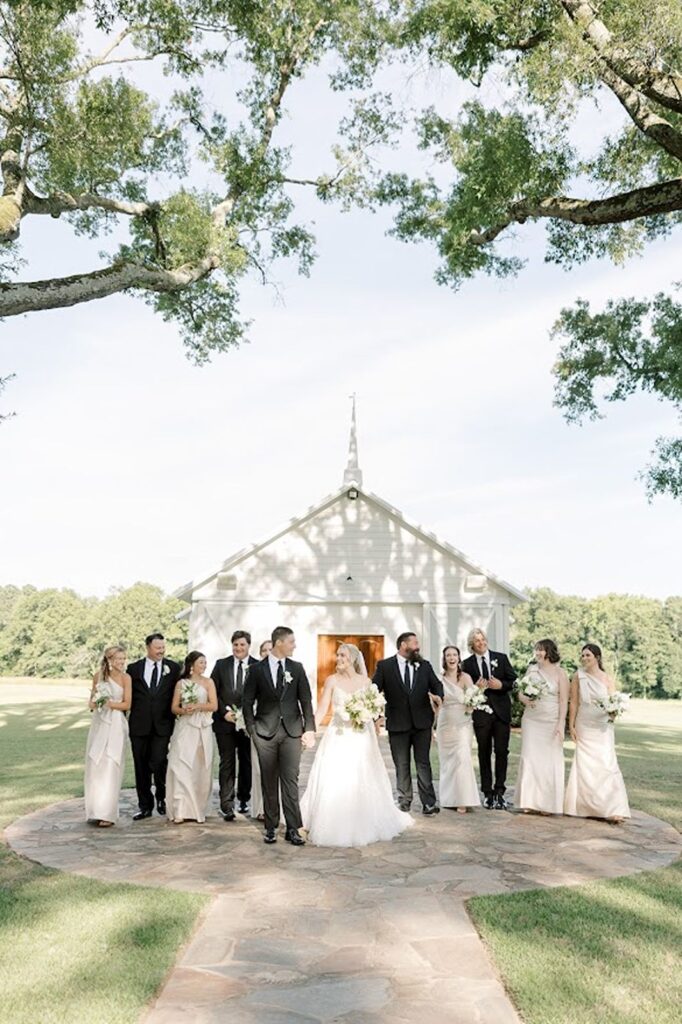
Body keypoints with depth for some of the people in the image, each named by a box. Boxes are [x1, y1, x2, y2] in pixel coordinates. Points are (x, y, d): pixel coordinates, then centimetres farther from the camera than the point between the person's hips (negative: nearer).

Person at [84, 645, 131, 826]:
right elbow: (92, 697, 15)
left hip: (115, 724, -4)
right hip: (98, 722, 4)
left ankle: (108, 813, -3)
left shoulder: (125, 678, -4)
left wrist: (109, 703, -18)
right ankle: (95, 810, 18)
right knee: (94, 765, 6)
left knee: (110, 767, -7)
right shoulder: (98, 675, 6)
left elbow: (127, 704, -5)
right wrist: (92, 704, -7)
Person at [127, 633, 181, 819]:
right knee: (141, 767, 7)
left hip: (162, 725, -1)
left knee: (158, 762, -11)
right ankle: (145, 806, 21)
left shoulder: (173, 668, 4)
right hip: (139, 725, 1)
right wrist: (125, 719, 0)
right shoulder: (134, 668, 5)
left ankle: (161, 797, 16)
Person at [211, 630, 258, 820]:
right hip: (225, 722, 0)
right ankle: (227, 806, -1)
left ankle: (244, 800, 27)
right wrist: (224, 712, -8)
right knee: (227, 764, -2)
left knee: (246, 762, 11)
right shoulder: (221, 664, 4)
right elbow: (213, 692, 2)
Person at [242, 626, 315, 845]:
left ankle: (293, 828, 6)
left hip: (292, 731, 1)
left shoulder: (297, 668, 5)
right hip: (265, 731, -1)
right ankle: (271, 827, 17)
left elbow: (306, 700, 5)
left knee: (290, 780, 0)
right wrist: (252, 729, -4)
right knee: (269, 781, 7)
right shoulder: (257, 669, 0)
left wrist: (309, 729, -3)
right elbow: (247, 702, 3)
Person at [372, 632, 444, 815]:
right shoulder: (384, 666, -1)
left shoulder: (424, 666, 8)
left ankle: (429, 802, 6)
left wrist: (438, 695, -20)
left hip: (422, 723, 1)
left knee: (423, 763, 2)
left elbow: (436, 684, 4)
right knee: (402, 765, 9)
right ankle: (404, 801, 21)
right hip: (397, 724, -1)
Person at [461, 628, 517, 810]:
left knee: (502, 752, 0)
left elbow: (514, 680, 5)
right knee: (484, 752, 7)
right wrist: (475, 688, -16)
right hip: (480, 714, 0)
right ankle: (487, 793, 15)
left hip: (501, 711, 0)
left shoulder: (501, 658, 5)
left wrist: (501, 685, -13)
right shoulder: (467, 664, 3)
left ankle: (499, 792, 9)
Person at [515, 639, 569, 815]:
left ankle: (547, 803, 12)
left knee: (550, 760, 1)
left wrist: (560, 724, -12)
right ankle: (529, 801, 11)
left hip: (551, 722, -3)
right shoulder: (531, 670, 8)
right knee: (530, 758, 2)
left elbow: (563, 701, -6)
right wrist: (525, 700, -9)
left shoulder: (559, 673, -3)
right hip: (531, 720, 3)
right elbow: (521, 692, 13)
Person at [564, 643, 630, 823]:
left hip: (603, 727, -1)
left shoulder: (607, 679, 0)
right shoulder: (578, 677, 1)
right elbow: (573, 703, 2)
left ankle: (612, 809, -4)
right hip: (584, 727, 1)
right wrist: (571, 726, -1)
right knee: (586, 765, 4)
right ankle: (588, 807, 15)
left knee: (606, 764, -7)